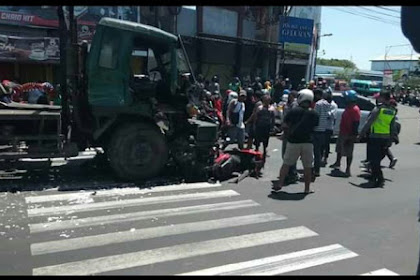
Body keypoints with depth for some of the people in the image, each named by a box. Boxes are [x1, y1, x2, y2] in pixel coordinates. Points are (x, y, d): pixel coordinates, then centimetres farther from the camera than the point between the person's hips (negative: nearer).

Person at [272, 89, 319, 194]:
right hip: (308, 142, 1)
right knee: (307, 166, 10)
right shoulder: (314, 114, 2)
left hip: (293, 142, -1)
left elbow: (284, 126, -2)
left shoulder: (293, 111, -3)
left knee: (286, 164, 8)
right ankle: (307, 188, 16)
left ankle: (279, 184, 6)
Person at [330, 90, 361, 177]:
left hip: (349, 134, -10)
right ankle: (338, 163, 42)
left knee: (348, 152, -1)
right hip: (342, 133, 10)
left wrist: (354, 135, -25)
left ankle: (348, 168, 6)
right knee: (339, 149, 23)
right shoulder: (348, 108, 12)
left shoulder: (355, 109, -18)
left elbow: (356, 123, -22)